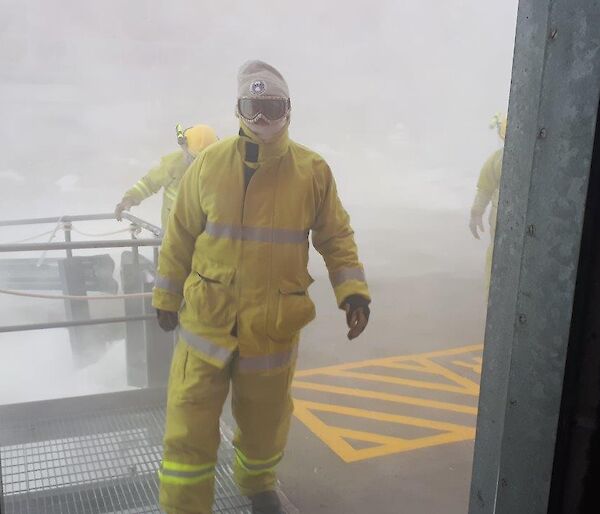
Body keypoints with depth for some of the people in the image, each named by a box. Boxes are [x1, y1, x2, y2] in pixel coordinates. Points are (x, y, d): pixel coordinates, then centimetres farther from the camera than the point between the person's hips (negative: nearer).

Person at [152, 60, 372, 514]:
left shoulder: (313, 171, -5)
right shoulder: (209, 164, -3)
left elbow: (336, 237, 2)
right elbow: (181, 237, 5)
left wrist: (353, 291, -11)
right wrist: (167, 298, 9)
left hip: (273, 326, 1)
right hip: (207, 320, 0)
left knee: (264, 423, 19)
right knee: (189, 429, 4)